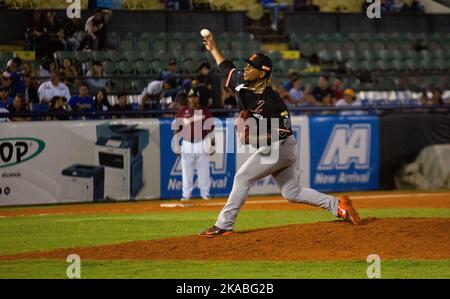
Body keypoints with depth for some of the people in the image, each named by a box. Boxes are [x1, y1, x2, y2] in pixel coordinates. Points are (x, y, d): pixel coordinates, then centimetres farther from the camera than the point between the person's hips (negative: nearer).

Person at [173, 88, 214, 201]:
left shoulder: (205, 111, 4)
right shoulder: (182, 111, 5)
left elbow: (211, 129, 6)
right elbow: (176, 129, 7)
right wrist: (176, 145, 2)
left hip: (202, 144, 0)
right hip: (187, 145, 0)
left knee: (204, 171, -1)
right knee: (186, 171, 1)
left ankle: (205, 194, 7)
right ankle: (186, 195, 6)